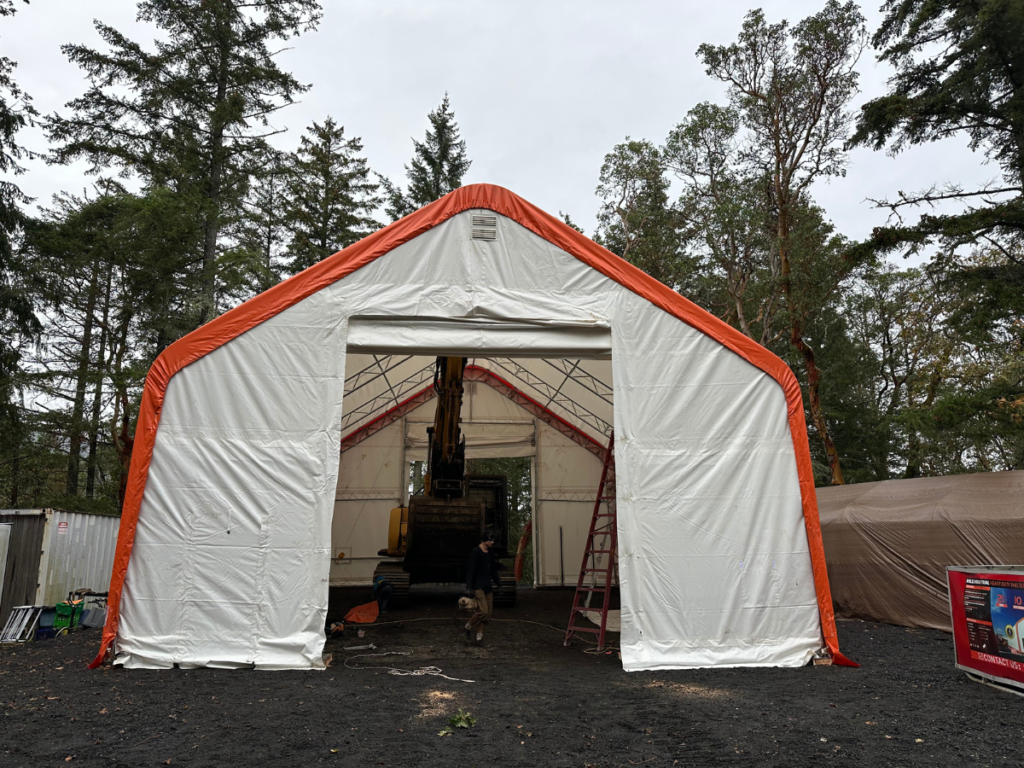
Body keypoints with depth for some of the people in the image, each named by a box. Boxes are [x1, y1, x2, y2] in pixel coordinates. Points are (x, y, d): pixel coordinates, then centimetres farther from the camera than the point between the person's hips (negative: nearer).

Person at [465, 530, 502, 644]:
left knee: (488, 613, 4)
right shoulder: (475, 552, -9)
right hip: (478, 586, -8)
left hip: (487, 587, 8)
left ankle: (479, 634, 12)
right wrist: (468, 587, -19)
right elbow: (470, 570, -13)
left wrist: (499, 585, 23)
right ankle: (469, 626, 7)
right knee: (483, 611, -16)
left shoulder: (490, 553, 15)